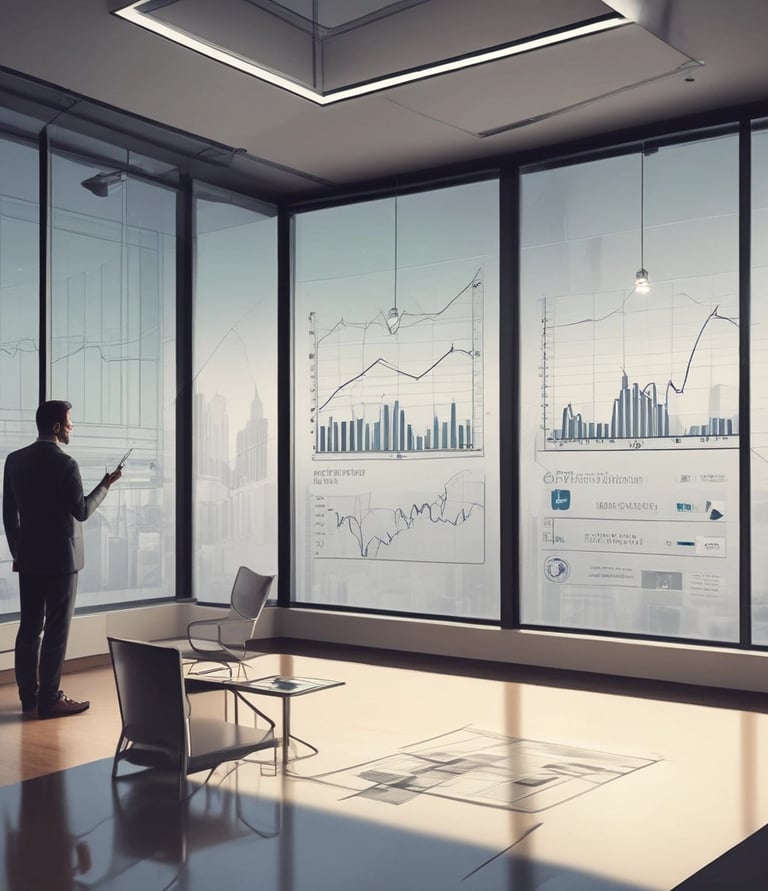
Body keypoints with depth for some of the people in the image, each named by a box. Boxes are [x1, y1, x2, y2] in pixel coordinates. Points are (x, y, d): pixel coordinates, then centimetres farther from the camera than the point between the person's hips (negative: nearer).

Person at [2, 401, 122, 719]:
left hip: (28, 558, 7)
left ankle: (28, 696, 17)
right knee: (56, 630, -1)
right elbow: (82, 511, -11)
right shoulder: (65, 464, -15)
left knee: (29, 627, 11)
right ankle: (49, 700, 2)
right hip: (60, 558, -7)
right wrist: (106, 484, 1)